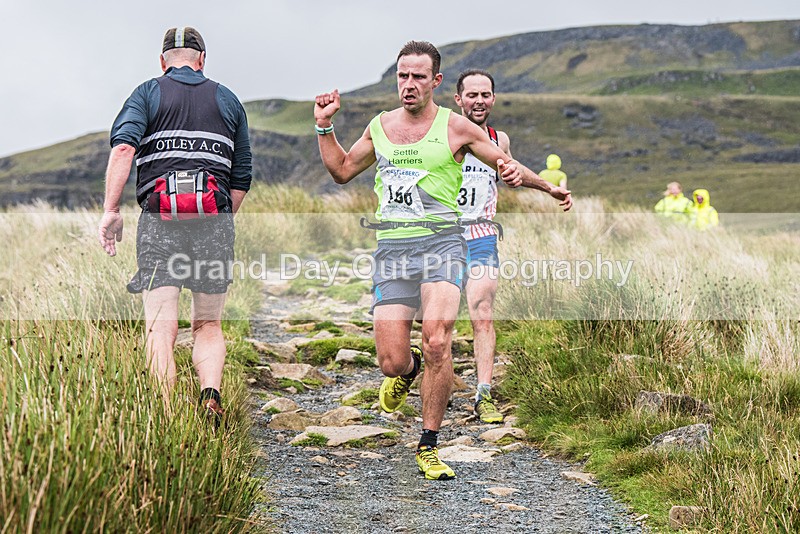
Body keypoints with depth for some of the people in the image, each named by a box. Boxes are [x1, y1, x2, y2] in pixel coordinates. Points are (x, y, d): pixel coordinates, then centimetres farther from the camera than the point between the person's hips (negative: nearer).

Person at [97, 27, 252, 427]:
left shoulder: (147, 94, 10)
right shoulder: (228, 100, 17)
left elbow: (123, 148, -9)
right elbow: (242, 177, 15)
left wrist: (110, 210, -12)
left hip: (160, 218, -2)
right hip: (214, 218, 2)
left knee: (160, 326, -2)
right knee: (208, 325, 12)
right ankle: (210, 395, -10)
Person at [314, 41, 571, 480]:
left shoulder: (454, 127, 3)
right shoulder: (380, 126, 14)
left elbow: (507, 166, 12)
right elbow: (341, 170, 26)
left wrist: (546, 186, -2)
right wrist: (324, 127, 14)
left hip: (441, 243, -3)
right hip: (391, 248, 3)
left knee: (437, 344, -21)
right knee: (391, 362, -5)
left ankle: (428, 446, -5)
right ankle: (407, 369, 35)